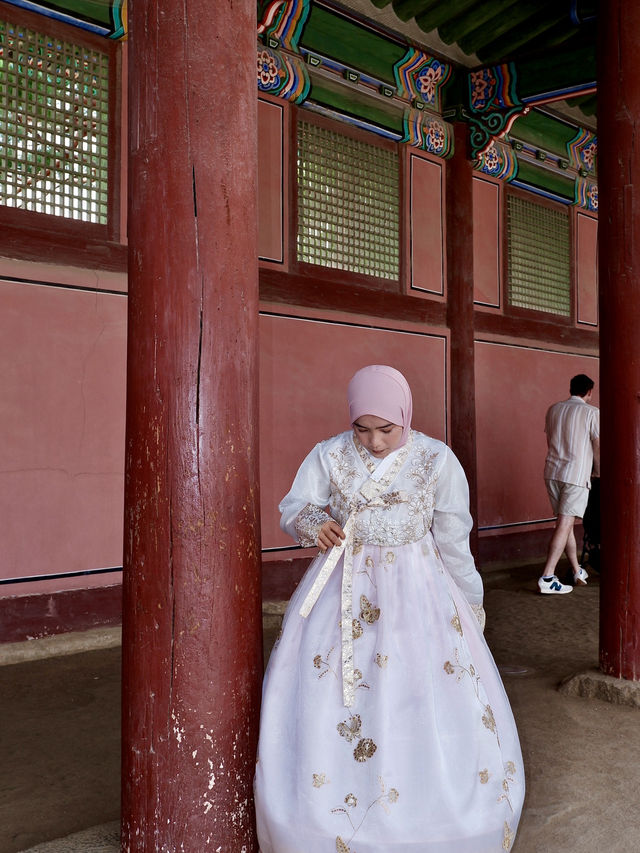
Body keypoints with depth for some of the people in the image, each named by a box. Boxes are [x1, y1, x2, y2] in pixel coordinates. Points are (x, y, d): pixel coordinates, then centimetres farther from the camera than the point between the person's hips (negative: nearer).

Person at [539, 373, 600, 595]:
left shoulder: (553, 409, 12)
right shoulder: (591, 412, -4)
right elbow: (597, 448, -2)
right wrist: (599, 473, 13)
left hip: (552, 471, 6)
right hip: (577, 474, -6)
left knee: (566, 523, 14)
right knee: (564, 525, -6)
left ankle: (578, 572, 24)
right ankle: (547, 578, -11)